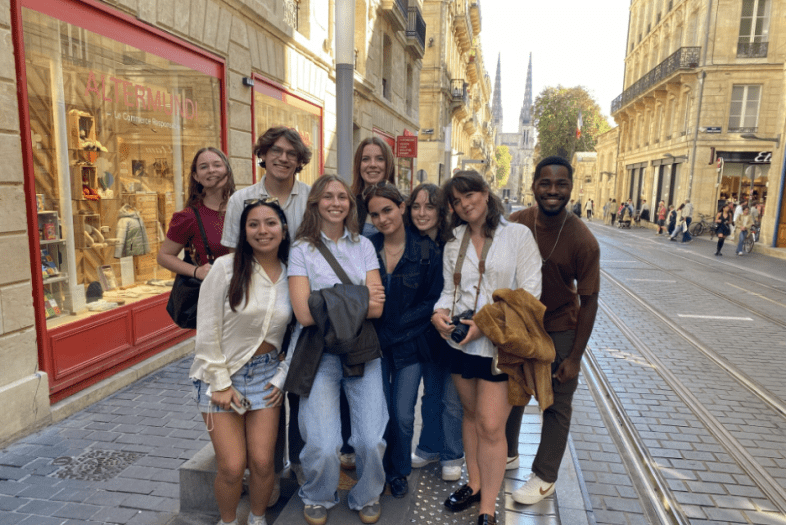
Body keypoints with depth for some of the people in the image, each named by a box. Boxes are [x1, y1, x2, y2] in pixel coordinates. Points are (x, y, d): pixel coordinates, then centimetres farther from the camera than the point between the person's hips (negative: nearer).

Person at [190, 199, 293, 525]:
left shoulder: (291, 276, -2)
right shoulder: (226, 268, -12)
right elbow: (207, 332, -11)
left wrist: (281, 378, 0)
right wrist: (221, 384, -11)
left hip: (266, 373, 3)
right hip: (220, 373, -2)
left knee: (262, 462, 1)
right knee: (232, 467, -3)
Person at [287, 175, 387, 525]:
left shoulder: (364, 246, 9)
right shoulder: (302, 249, 1)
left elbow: (377, 307, 0)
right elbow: (304, 313, -10)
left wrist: (332, 305, -11)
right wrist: (359, 301, -7)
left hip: (362, 351, 2)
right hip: (320, 353, -2)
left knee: (372, 441, -6)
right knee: (323, 447, -10)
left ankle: (366, 496, 26)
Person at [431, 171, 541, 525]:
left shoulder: (518, 235, -4)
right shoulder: (454, 242, 10)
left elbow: (529, 293, -9)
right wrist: (440, 312, -8)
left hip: (500, 344, -4)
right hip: (460, 342, 5)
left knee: (491, 426, -2)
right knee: (471, 415, 17)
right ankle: (475, 484, 35)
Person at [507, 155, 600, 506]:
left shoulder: (582, 241, -21)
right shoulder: (516, 225, -13)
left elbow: (589, 301, -13)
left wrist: (574, 356, -12)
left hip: (560, 331, -3)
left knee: (557, 406, 12)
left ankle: (544, 477, 32)